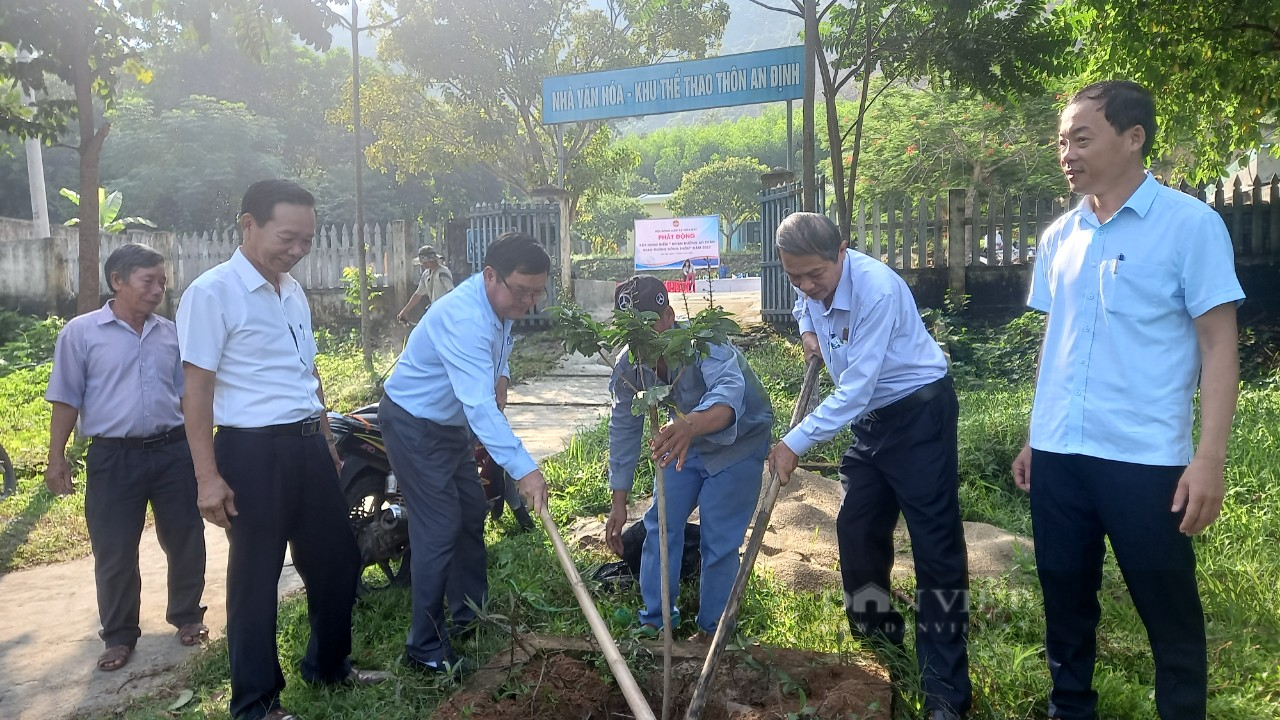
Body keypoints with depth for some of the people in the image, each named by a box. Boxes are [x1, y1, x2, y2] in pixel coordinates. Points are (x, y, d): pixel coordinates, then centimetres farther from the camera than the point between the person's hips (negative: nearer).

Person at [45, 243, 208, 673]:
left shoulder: (170, 333, 7)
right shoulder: (82, 332, -3)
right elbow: (66, 399, -1)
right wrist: (56, 458, -4)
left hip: (172, 452, 3)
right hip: (113, 457, -3)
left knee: (185, 539, 9)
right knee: (114, 552, 5)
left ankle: (187, 615, 28)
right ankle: (119, 635, 22)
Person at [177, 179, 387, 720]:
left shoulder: (293, 292, 12)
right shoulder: (212, 294, -12)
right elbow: (197, 389, -14)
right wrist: (208, 476, -17)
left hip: (308, 445, 8)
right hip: (253, 451, -7)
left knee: (336, 561, 16)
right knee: (256, 577, 5)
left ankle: (328, 665, 37)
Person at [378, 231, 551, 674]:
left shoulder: (502, 303, -3)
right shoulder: (464, 318, -34)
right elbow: (479, 406, -43)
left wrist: (501, 376, 1)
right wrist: (523, 469, -48)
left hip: (452, 423, 10)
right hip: (414, 425, -10)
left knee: (472, 514, 16)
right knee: (440, 530, -11)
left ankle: (470, 615, 33)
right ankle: (425, 649, 0)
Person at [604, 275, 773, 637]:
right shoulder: (628, 366, -18)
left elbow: (730, 392, -58)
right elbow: (623, 429, -6)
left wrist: (691, 425, -80)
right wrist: (619, 502, -3)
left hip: (738, 441, -5)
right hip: (686, 443, 6)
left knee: (718, 540, -7)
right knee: (660, 524, 3)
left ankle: (714, 629, 15)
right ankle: (655, 619, 21)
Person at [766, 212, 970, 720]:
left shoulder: (877, 290, -29)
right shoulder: (812, 283, -4)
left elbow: (854, 390, -30)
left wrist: (796, 443, -26)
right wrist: (808, 330, 2)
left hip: (919, 411, -8)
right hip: (870, 414, 8)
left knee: (936, 545, -8)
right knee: (857, 529, 11)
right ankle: (877, 635, 32)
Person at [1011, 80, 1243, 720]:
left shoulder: (1190, 224, -6)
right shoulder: (1058, 237, 9)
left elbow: (1219, 345, -7)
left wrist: (1210, 458, -14)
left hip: (1145, 459, -5)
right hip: (1057, 455, 5)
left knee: (1170, 612, 8)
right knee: (1065, 598, 16)